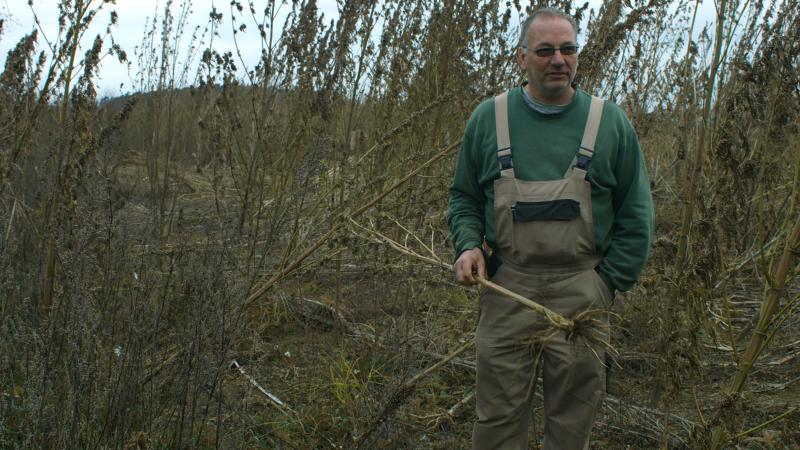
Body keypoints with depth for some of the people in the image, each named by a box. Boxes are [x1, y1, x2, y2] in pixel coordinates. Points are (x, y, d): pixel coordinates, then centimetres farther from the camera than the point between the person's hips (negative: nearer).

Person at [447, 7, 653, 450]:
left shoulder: (610, 122, 4)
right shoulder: (489, 118, 6)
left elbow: (635, 217, 7)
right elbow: (463, 197, 14)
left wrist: (607, 284, 0)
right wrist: (468, 244, -4)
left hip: (581, 294, 0)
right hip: (505, 288, 0)